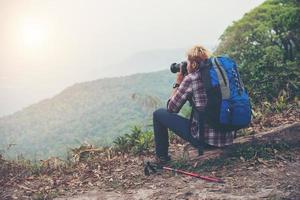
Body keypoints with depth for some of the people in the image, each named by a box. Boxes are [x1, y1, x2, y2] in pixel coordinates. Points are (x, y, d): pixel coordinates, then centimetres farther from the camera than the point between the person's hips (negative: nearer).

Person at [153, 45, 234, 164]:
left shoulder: (191, 79, -10)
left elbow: (171, 108, 0)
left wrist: (177, 84, 11)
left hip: (205, 139, -7)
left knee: (158, 114, 10)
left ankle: (161, 156, 23)